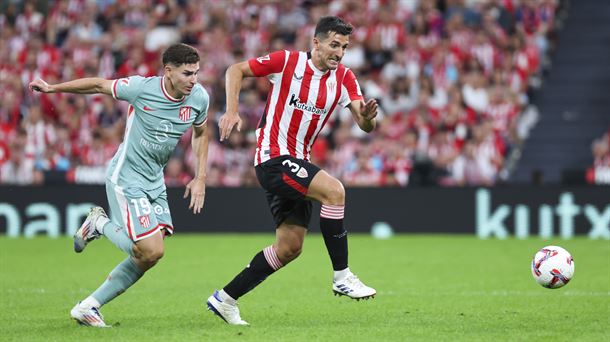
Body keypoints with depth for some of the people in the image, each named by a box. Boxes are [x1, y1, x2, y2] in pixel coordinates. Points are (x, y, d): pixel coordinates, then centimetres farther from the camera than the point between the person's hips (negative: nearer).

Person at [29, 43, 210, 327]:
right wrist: (52, 88, 6)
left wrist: (200, 178, 10)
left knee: (149, 256, 2)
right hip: (126, 177, -7)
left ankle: (87, 308, 14)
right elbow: (99, 85, -4)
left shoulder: (199, 97, -3)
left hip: (155, 181, 7)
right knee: (150, 251, -16)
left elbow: (200, 133, 16)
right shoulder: (142, 88, -19)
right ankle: (100, 224, 12)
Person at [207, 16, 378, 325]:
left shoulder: (344, 78, 2)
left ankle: (225, 299, 17)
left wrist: (367, 117, -30)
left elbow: (364, 125, -6)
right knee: (334, 191, -27)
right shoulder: (287, 62, -11)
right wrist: (231, 111, -17)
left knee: (289, 248, 7)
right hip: (273, 157, -7)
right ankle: (341, 277, -19)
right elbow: (235, 70, -4)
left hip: (297, 164, 7)